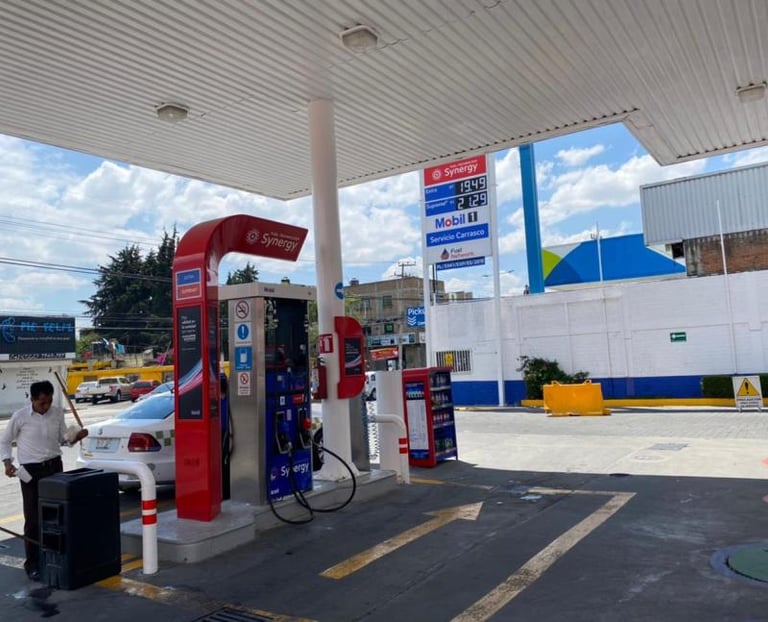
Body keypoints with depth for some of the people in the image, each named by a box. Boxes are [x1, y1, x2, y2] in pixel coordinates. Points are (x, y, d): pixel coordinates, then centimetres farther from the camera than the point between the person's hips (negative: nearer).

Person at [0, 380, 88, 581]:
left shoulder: (58, 413, 1)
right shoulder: (20, 417, -9)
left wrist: (76, 437, -10)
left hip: (54, 466, 3)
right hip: (31, 470, -3)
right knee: (33, 518, 0)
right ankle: (32, 564, 12)